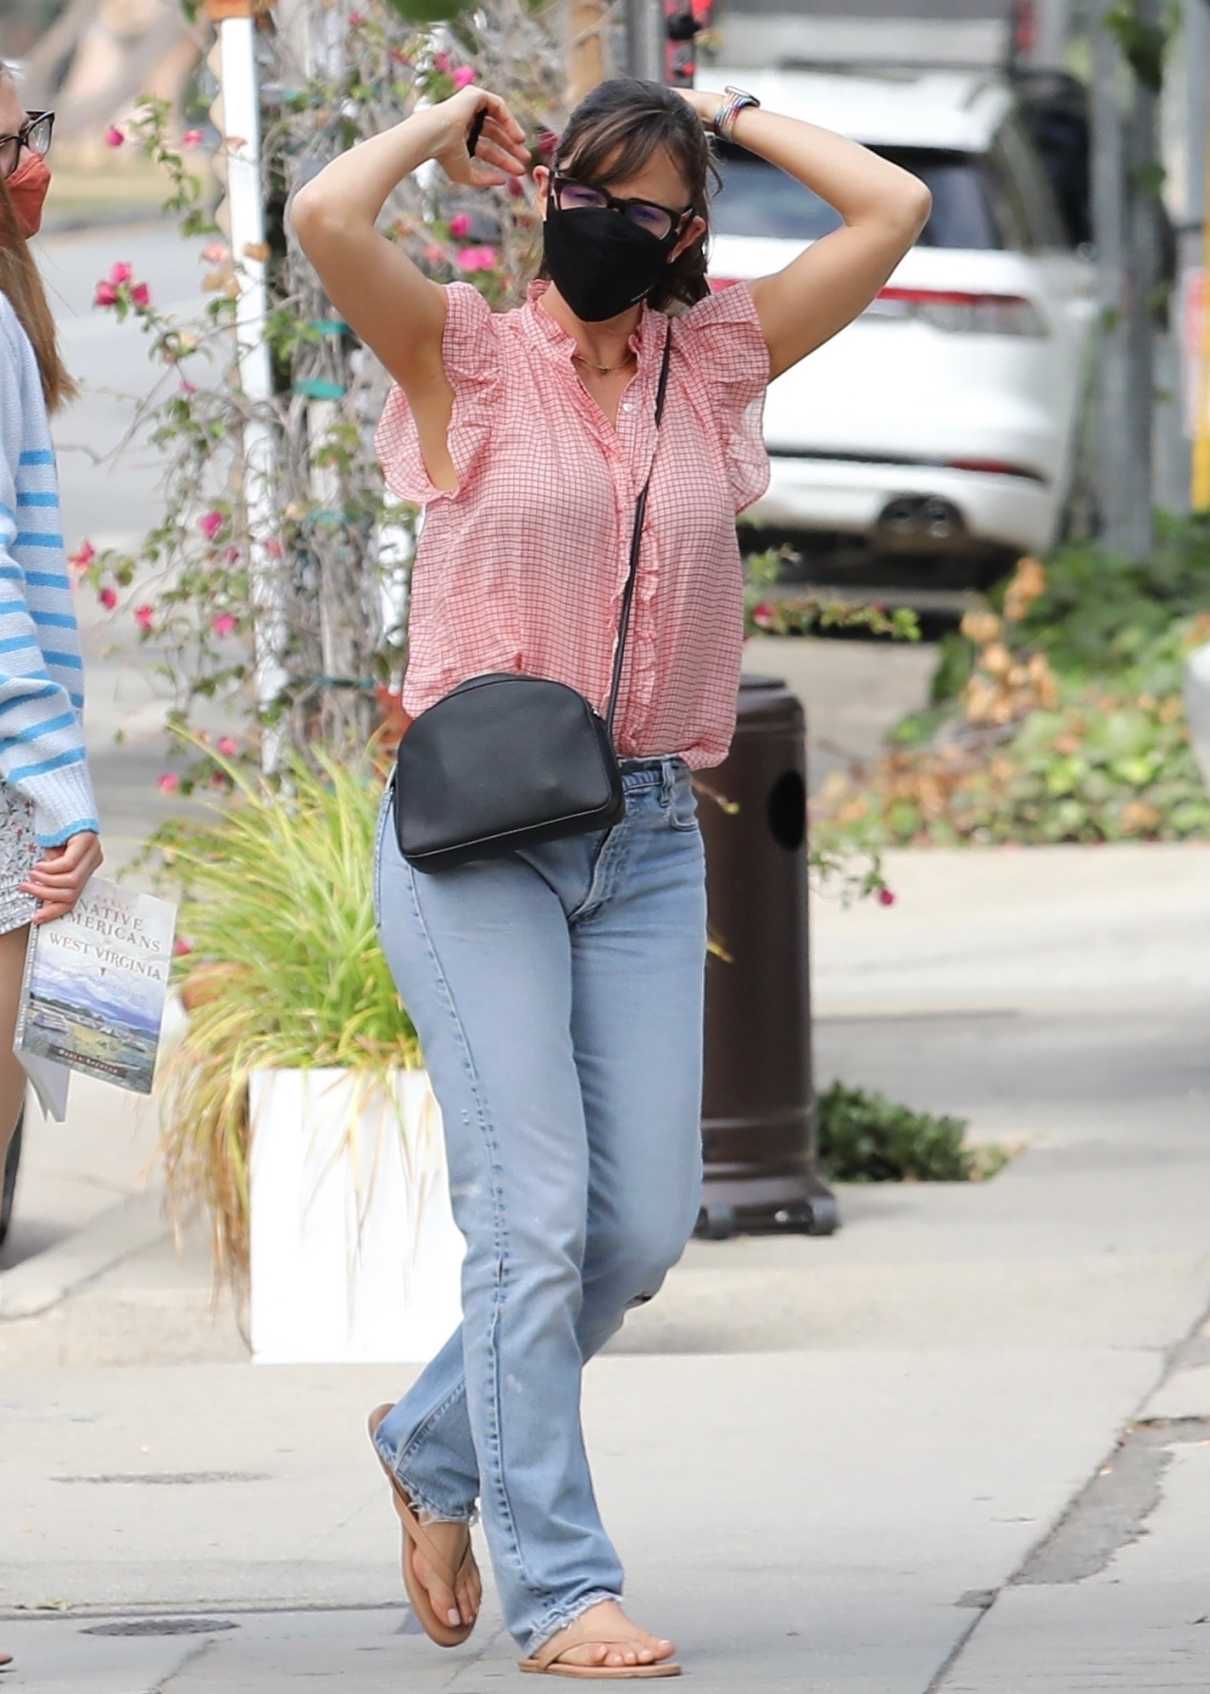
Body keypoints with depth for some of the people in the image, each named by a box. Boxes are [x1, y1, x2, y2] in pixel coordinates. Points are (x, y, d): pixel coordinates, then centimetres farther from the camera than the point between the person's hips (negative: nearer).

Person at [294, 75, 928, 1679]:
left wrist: (730, 113, 12)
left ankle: (437, 1443, 27)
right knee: (535, 1208, -11)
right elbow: (327, 219, -17)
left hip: (649, 840, 4)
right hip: (476, 832, -4)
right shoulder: (467, 357, 0)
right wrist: (449, 127, 0)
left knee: (645, 1223, 1)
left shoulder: (719, 360, 11)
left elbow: (892, 210, 6)